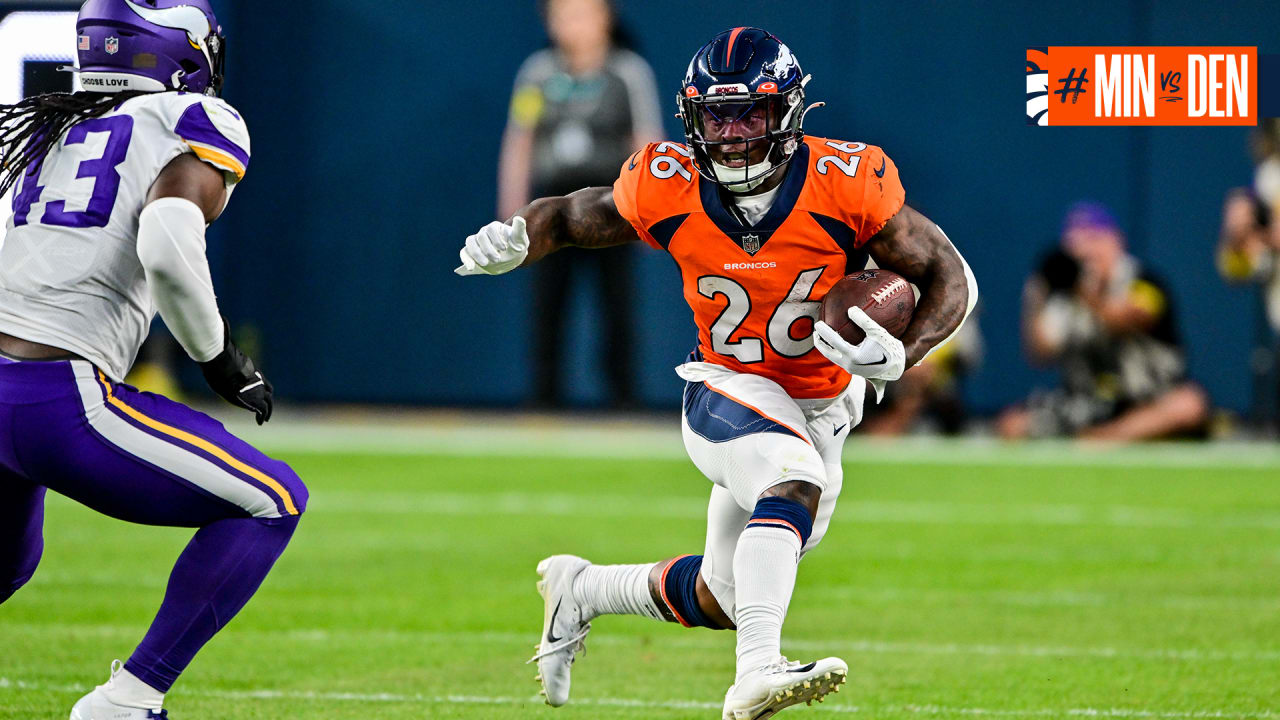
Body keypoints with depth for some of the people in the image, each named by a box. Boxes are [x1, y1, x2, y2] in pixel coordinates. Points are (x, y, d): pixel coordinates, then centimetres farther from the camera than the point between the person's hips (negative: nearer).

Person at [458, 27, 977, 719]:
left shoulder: (847, 183, -19)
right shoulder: (668, 189, -15)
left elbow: (951, 280, -11)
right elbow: (569, 217, 4)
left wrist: (899, 356, -28)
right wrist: (514, 240, -19)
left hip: (820, 413, 3)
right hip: (729, 393, -3)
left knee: (721, 601, 12)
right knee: (794, 482, -36)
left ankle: (581, 589, 37)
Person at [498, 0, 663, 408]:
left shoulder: (630, 72, 1)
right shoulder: (537, 72, 7)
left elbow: (648, 145, 1)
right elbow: (518, 145, 11)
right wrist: (512, 209, 6)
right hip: (553, 199, 2)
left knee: (617, 305, -3)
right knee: (546, 303, 0)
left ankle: (623, 396, 2)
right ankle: (545, 397, 4)